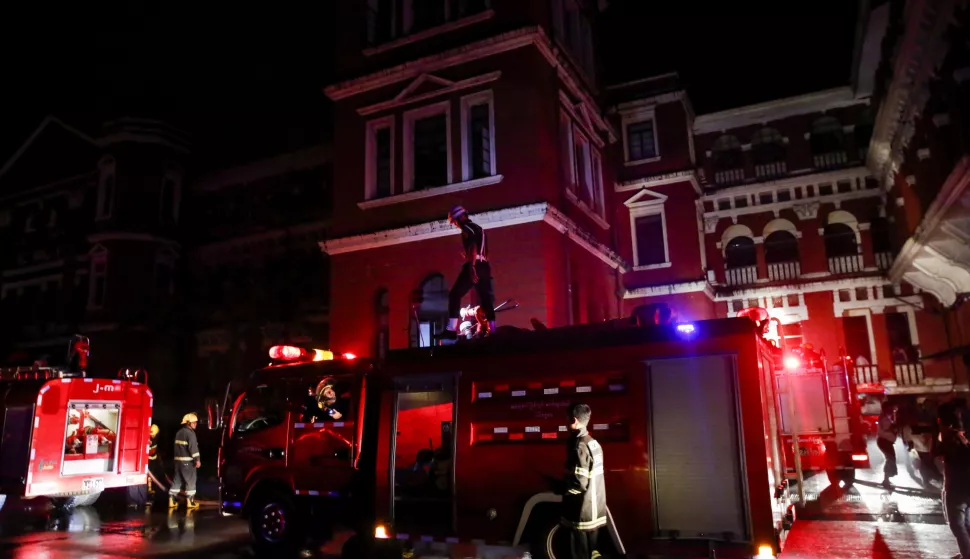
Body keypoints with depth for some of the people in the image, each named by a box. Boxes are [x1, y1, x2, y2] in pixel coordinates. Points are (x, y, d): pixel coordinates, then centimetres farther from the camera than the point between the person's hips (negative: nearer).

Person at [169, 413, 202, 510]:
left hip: (178, 460, 8)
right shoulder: (190, 433, -14)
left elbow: (177, 446, 20)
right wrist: (197, 459, -22)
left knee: (177, 480, 12)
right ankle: (190, 502, 0)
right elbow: (193, 447, -22)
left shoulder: (179, 432, 15)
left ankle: (171, 500, 12)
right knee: (190, 481, -1)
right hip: (187, 461, -8)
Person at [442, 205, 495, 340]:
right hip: (484, 267, 9)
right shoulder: (478, 228, 26)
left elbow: (473, 246, -17)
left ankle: (451, 330, -15)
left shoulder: (467, 227, -1)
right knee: (487, 299, 5)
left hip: (474, 266, -9)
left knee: (455, 295, -7)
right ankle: (492, 330, 0)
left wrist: (471, 266, -25)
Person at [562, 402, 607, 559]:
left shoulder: (579, 445, -20)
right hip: (595, 510, 9)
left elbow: (579, 482, -23)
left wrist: (563, 490, -6)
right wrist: (565, 485, 17)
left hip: (583, 512, -8)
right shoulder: (594, 443, 7)